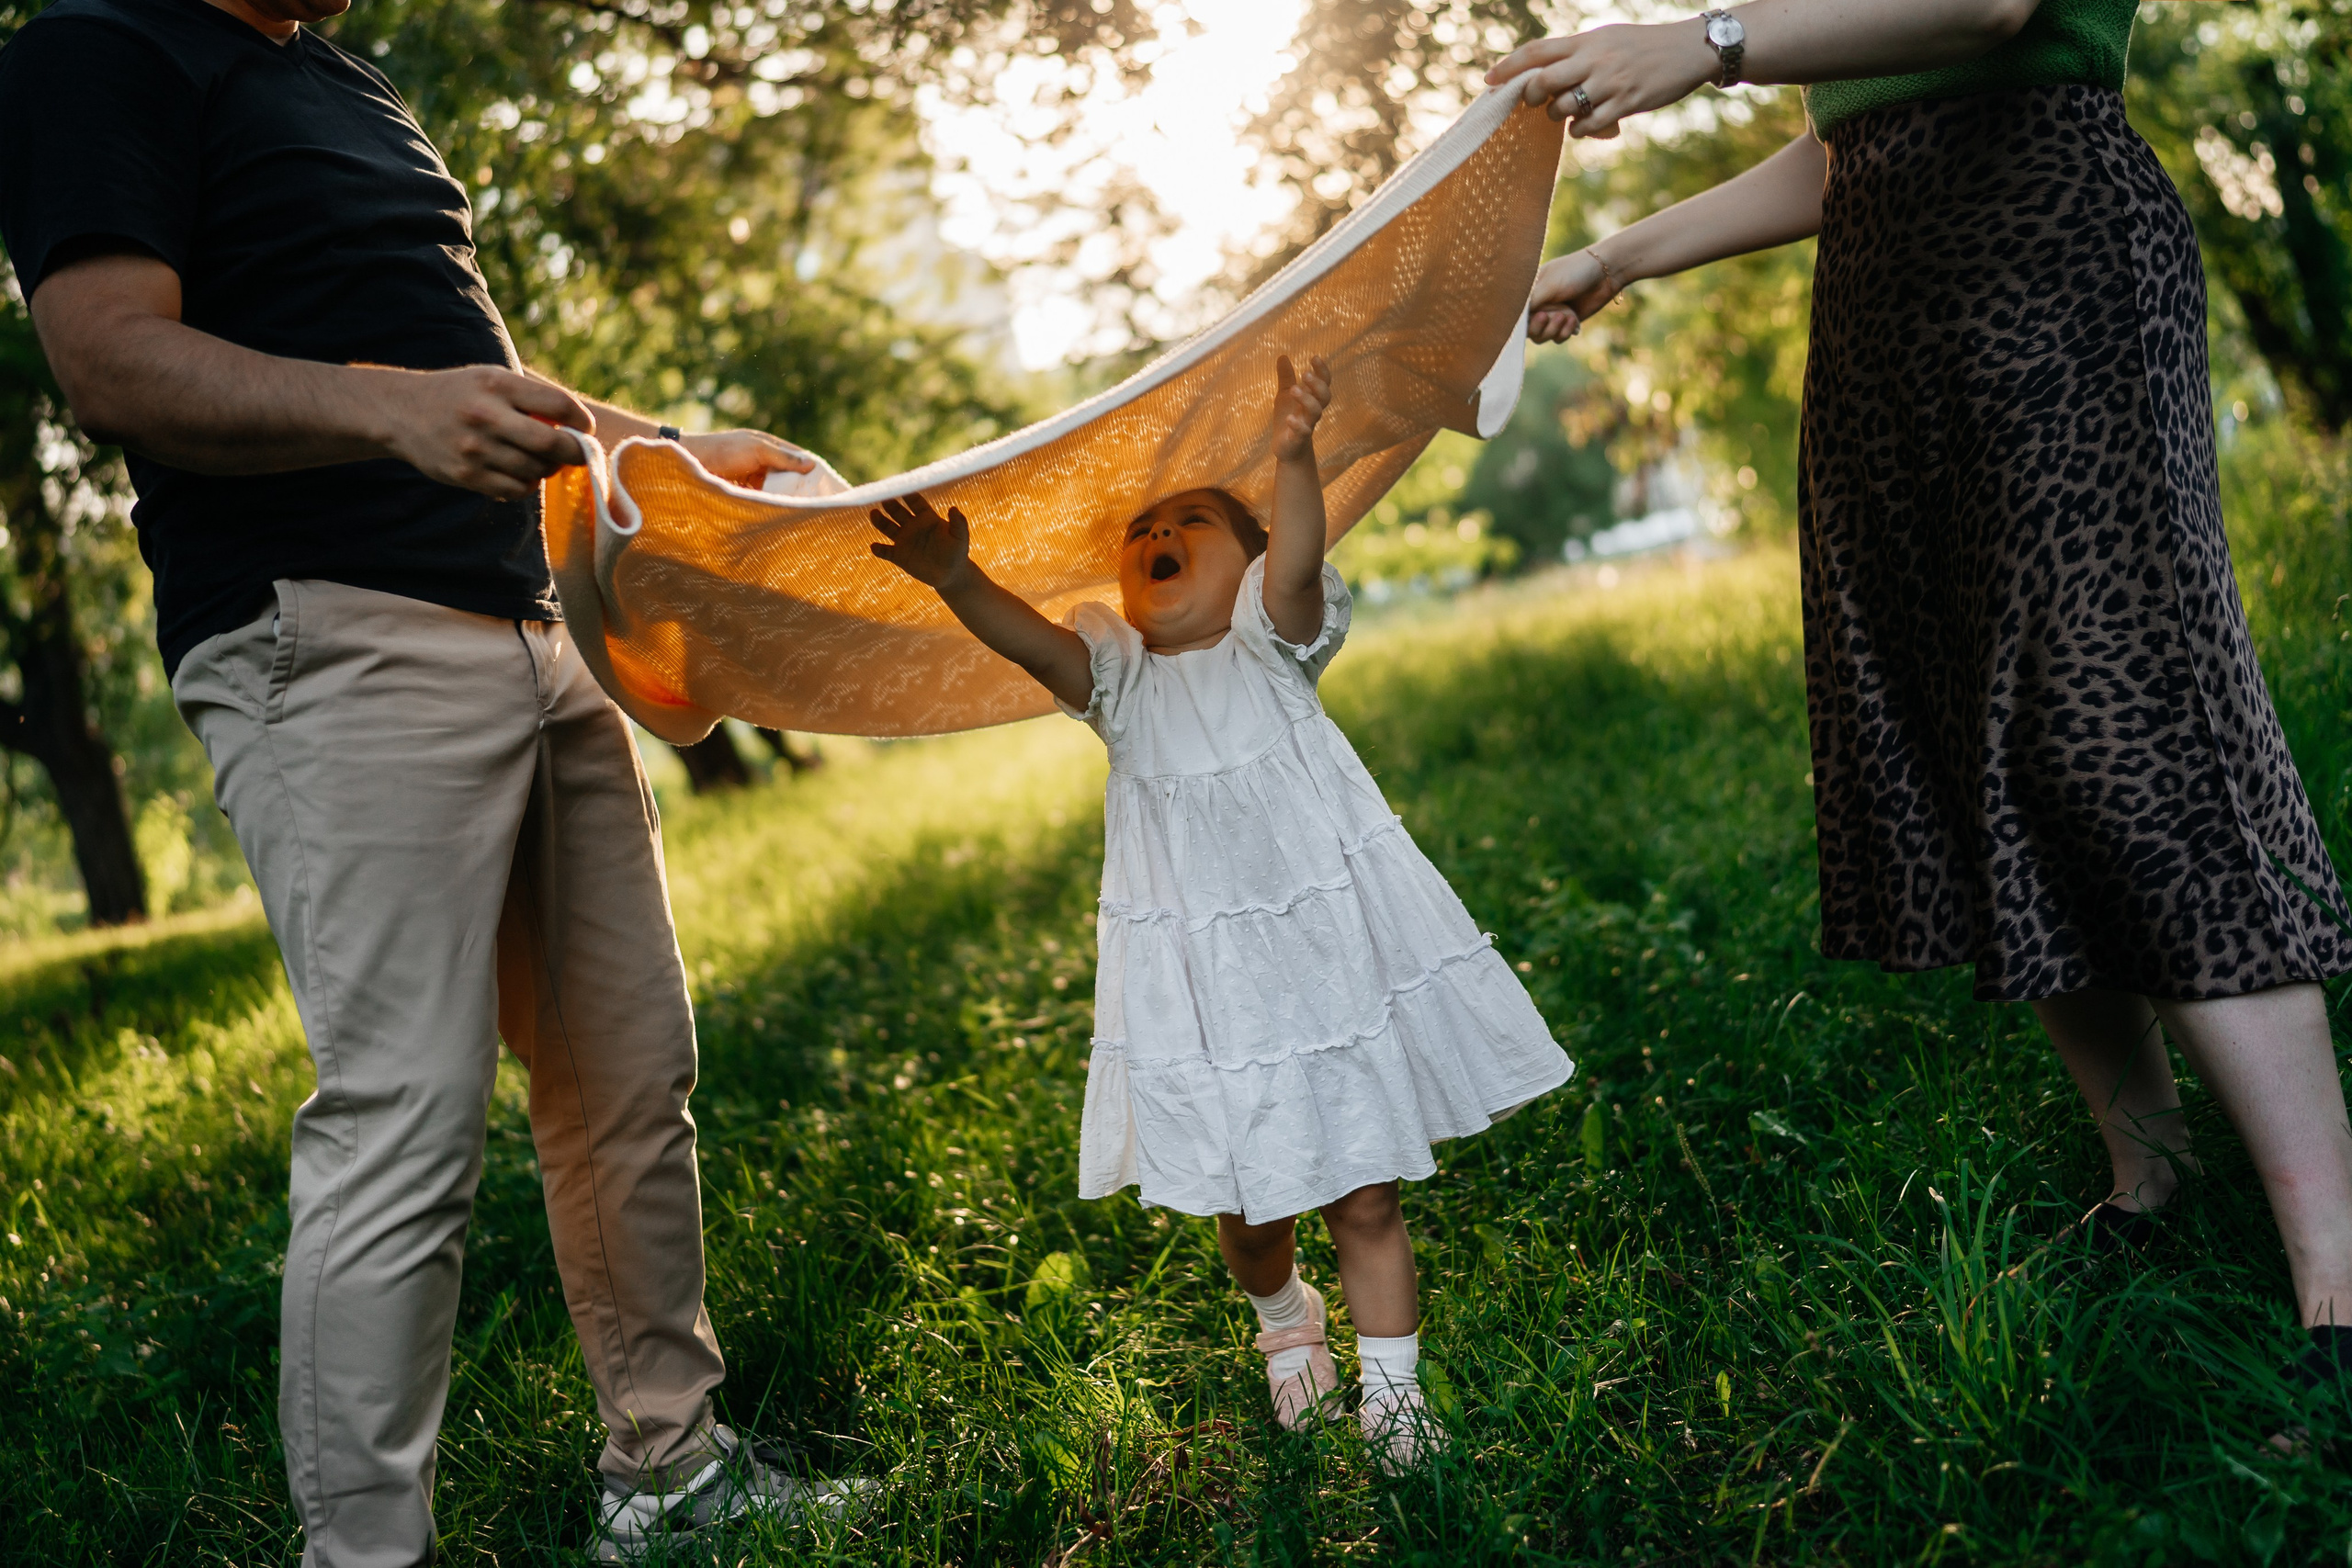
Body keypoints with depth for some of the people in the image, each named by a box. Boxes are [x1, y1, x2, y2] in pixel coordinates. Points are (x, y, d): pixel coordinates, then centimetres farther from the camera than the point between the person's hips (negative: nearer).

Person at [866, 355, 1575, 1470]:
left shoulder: (1267, 641, -4)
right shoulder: (1120, 676, 0)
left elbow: (1296, 565, -26)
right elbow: (1029, 637, -20)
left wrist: (1292, 453, -45)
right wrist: (954, 579, -40)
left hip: (1329, 950, -2)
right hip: (1197, 980, 2)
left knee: (1364, 1197, 7)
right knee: (1248, 1207, 14)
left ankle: (1390, 1386, 26)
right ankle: (1284, 1321, 46)